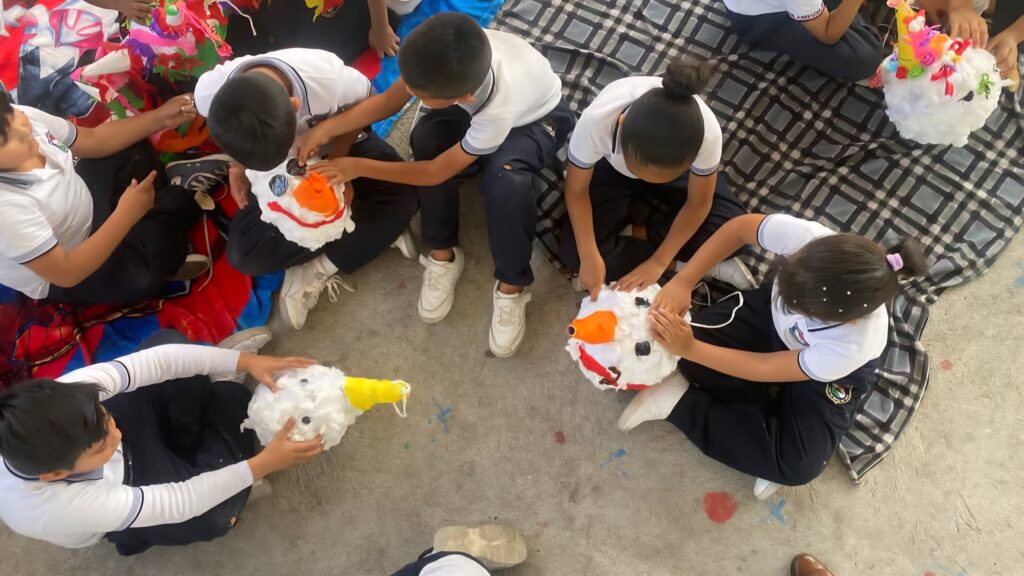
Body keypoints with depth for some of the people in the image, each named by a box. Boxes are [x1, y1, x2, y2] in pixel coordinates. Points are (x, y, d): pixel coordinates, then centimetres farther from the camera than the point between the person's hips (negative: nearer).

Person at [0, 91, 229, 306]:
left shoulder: (24, 116, -23)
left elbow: (93, 140, -6)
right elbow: (66, 273, -33)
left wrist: (159, 118, -15)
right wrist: (126, 215, -37)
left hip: (85, 204, 7)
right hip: (65, 279, -7)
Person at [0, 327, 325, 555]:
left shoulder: (63, 396, -38)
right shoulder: (61, 507, -44)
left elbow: (158, 358, -32)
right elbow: (182, 502, -36)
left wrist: (244, 361, -37)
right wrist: (264, 463, -39)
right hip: (121, 497, -2)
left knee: (166, 339, -20)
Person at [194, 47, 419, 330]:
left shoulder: (332, 81, -40)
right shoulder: (209, 92, -33)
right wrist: (239, 164, -20)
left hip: (339, 140, -1)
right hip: (275, 168, 2)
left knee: (402, 196, -27)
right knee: (244, 254, -16)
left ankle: (317, 271, -16)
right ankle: (372, 231, -11)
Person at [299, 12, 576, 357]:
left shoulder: (498, 110, -44)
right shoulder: (448, 63, -32)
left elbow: (437, 171, -30)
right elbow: (389, 101, -15)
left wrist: (359, 167, -26)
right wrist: (327, 128, -27)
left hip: (537, 115, -5)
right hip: (479, 104, 5)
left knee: (505, 179, -36)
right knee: (426, 138, -24)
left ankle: (511, 286, -13)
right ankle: (443, 254, -7)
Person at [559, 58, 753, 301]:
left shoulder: (707, 132, -39)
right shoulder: (597, 121, -42)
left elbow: (698, 204, -20)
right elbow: (576, 190, -22)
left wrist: (658, 262, -24)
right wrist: (590, 258, -30)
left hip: (674, 162, 0)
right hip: (612, 169, 0)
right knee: (573, 252, -19)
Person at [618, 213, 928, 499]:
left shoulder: (854, 347, -41)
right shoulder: (805, 237, -41)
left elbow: (764, 369, -28)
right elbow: (740, 227, -22)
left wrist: (690, 348, -30)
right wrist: (682, 281, -31)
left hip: (828, 370, -2)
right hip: (771, 314, 3)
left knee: (799, 465, -19)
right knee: (689, 336, -20)